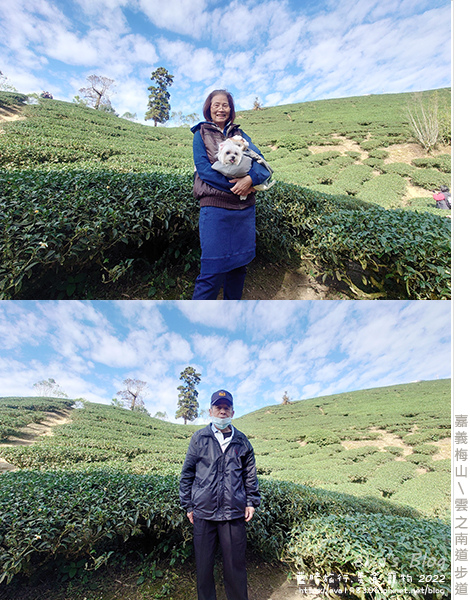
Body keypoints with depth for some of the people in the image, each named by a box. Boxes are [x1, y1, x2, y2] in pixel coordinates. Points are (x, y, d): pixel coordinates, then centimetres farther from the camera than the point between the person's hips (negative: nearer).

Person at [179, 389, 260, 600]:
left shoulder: (242, 441, 5)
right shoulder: (199, 438, 1)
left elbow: (250, 475, 12)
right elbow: (187, 473, 5)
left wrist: (252, 502, 7)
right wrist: (188, 505, 4)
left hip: (234, 513, 0)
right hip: (203, 512, 0)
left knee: (235, 565, 10)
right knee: (204, 564, 13)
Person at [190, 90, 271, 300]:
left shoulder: (239, 134, 19)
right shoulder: (201, 134, 9)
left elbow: (260, 160, 5)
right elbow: (203, 168, -5)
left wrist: (250, 179, -17)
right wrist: (234, 184, -16)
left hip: (244, 207, 5)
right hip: (215, 206, -4)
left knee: (239, 263, 10)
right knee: (213, 269, -8)